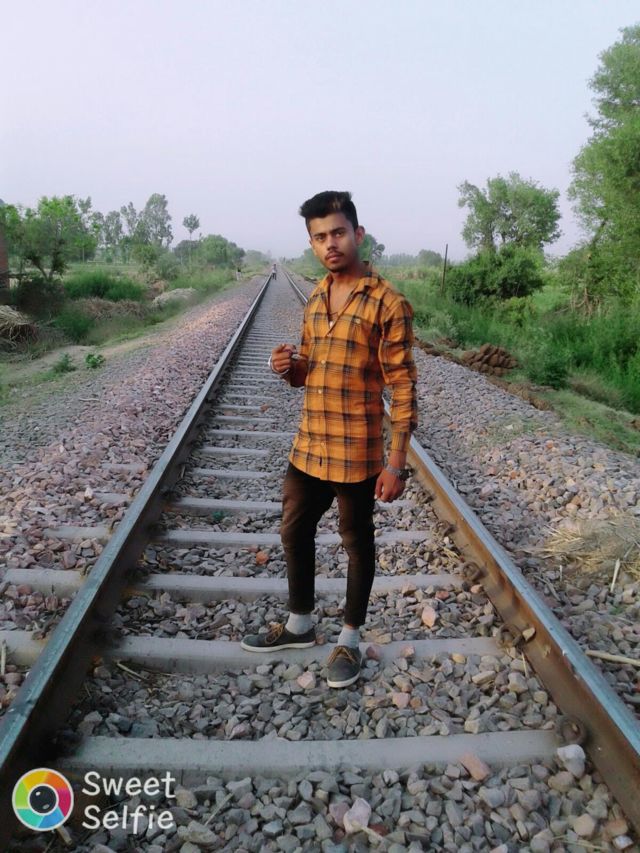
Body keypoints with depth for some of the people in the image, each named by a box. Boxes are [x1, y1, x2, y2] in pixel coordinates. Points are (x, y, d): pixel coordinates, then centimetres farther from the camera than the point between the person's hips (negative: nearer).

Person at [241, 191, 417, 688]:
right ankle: (299, 626, 39)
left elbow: (404, 387, -14)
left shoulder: (387, 303, -13)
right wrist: (289, 368, -6)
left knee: (357, 544, 10)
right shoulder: (315, 300, 9)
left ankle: (350, 641, 30)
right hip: (308, 447, 7)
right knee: (294, 533, 17)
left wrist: (396, 463, -18)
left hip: (356, 454, -7)